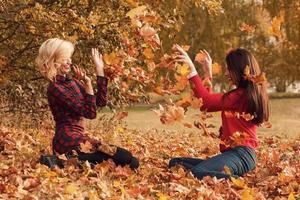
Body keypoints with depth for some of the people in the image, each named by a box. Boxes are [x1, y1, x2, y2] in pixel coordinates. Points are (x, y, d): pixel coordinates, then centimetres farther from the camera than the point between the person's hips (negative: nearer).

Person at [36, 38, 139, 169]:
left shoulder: (71, 81, 13)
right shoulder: (55, 88, -14)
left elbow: (101, 101, 11)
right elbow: (91, 113, -16)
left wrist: (99, 69, 10)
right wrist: (88, 83, -22)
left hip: (75, 139, 9)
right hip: (69, 143, -9)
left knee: (131, 161, 4)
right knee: (127, 159, -14)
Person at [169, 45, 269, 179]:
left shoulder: (240, 95, -12)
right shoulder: (248, 93, 20)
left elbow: (204, 101, -17)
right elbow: (210, 102, 27)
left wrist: (192, 69, -15)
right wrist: (208, 74, 28)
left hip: (240, 155, -11)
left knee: (197, 173, -36)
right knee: (175, 163, 3)